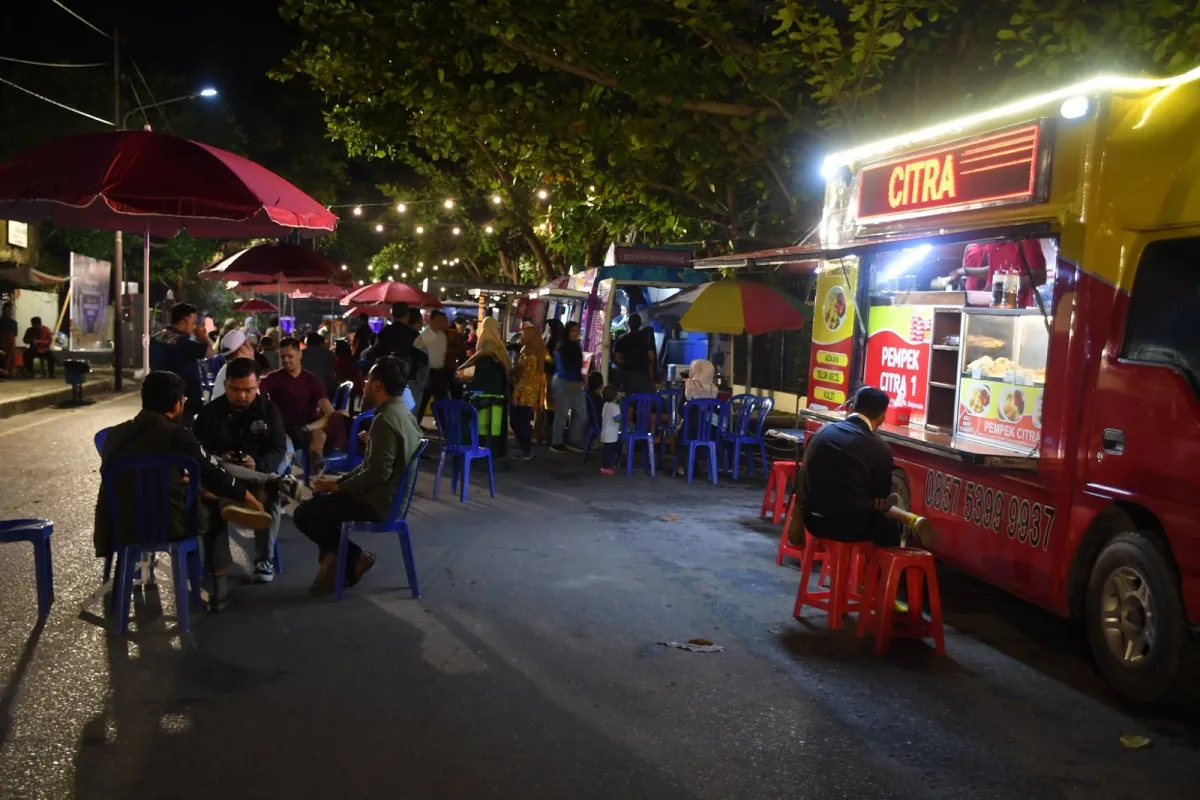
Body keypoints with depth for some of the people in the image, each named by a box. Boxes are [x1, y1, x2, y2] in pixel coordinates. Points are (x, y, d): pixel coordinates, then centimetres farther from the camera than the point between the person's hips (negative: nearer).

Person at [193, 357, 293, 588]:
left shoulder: (268, 410, 6)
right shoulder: (210, 412, 5)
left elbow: (279, 450, -1)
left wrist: (258, 465, -22)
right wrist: (217, 461, -20)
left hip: (259, 473, 0)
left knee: (270, 494, -33)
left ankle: (264, 559, -19)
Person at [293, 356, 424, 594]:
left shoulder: (385, 420, -22)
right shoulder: (401, 413, 10)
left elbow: (377, 473, -27)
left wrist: (339, 487, -13)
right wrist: (340, 480, 7)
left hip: (378, 501, -10)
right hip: (389, 494, 10)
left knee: (304, 514, -4)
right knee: (319, 502, 23)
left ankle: (355, 557, 4)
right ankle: (335, 559, 18)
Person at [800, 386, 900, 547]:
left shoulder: (822, 431, 2)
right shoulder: (880, 449, -12)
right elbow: (881, 492, 3)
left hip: (812, 519, 6)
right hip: (848, 524, -6)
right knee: (892, 530, 23)